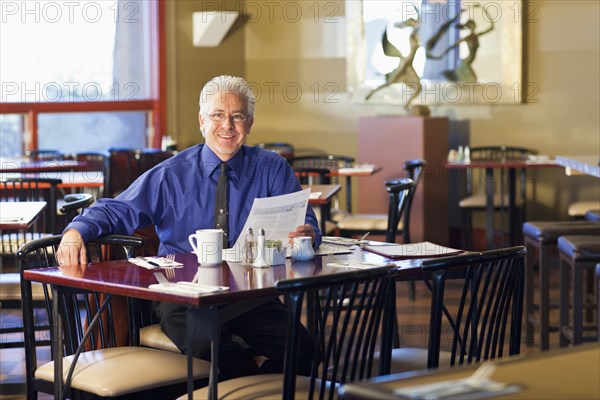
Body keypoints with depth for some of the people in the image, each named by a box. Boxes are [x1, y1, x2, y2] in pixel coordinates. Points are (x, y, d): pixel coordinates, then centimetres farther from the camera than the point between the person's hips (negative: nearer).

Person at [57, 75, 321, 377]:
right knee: (202, 346, -35)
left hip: (250, 293, 1)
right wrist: (76, 231, -14)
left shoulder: (273, 170, 11)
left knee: (303, 349, -26)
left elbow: (304, 222, 3)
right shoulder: (172, 174, 9)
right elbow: (117, 210, 7)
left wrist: (306, 234, -22)